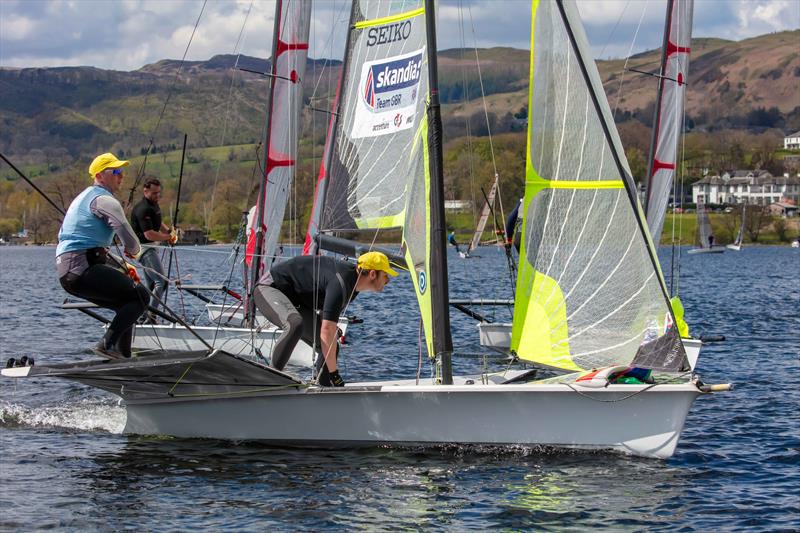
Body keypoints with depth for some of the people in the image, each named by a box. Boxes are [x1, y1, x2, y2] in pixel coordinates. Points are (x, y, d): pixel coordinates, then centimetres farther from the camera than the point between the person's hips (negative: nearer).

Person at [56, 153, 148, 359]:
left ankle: (124, 357, 16)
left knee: (127, 303, 20)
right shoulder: (104, 199, -7)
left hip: (66, 271, 10)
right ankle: (108, 344, -20)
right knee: (140, 295, -10)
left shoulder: (84, 197, 26)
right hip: (83, 268, -10)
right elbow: (128, 237, -16)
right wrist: (135, 251, 7)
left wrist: (121, 265, 27)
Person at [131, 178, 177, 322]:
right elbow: (149, 234, -25)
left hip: (152, 248, 11)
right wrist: (168, 237, -13)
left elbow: (159, 224, 29)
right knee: (162, 281, -19)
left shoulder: (154, 205, 13)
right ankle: (150, 315, -22)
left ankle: (144, 316, 16)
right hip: (144, 248, -11)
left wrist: (169, 231, 8)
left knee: (150, 286, 12)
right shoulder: (143, 209, -19)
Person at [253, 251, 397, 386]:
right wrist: (333, 373, -35)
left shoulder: (354, 280, -1)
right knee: (295, 324, -40)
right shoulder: (341, 283, -33)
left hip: (295, 299, 10)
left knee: (331, 349, -1)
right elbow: (327, 330, -37)